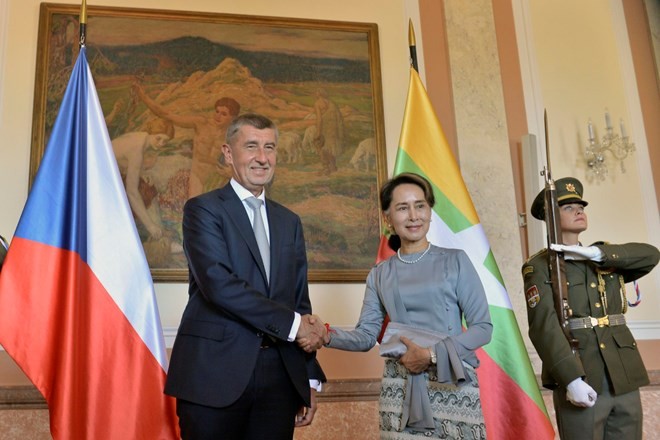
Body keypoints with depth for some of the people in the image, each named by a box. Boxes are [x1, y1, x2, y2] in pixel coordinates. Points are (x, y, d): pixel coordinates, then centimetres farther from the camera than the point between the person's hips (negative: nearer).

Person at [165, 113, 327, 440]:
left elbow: (300, 299, 16)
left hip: (279, 376, 5)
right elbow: (217, 282, -16)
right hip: (215, 375, -5)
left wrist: (310, 378, 12)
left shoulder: (289, 222, 17)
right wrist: (291, 323, -14)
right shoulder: (202, 209, -1)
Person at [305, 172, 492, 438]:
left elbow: (483, 327, -3)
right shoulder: (380, 275, 9)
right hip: (400, 390, 2)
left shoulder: (455, 261, 1)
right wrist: (327, 335, -14)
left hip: (452, 385, -2)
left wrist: (432, 354, -14)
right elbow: (366, 335, 5)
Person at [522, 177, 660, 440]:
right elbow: (544, 325, -13)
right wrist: (571, 379, -24)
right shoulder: (540, 266, -1)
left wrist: (595, 253, -10)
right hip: (581, 381, -5)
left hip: (625, 378, 5)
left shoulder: (604, 258, 18)